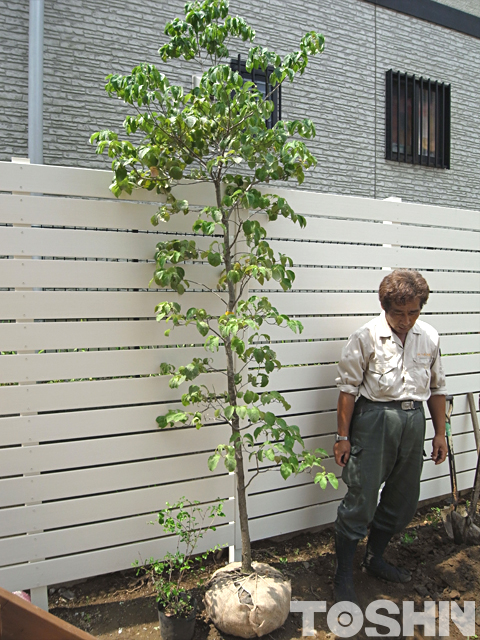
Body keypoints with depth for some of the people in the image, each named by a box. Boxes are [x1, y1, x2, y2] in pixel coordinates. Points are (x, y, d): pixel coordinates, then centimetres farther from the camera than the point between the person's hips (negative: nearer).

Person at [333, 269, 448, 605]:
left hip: (414, 420, 6)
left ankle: (375, 558, 34)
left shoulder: (429, 337, 6)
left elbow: (437, 388, 14)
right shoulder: (366, 337, -9)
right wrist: (343, 436, -8)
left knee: (403, 500, 14)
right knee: (361, 499, -5)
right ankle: (344, 573, 10)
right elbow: (348, 388, -7)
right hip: (374, 418, -5)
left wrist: (440, 433, 13)